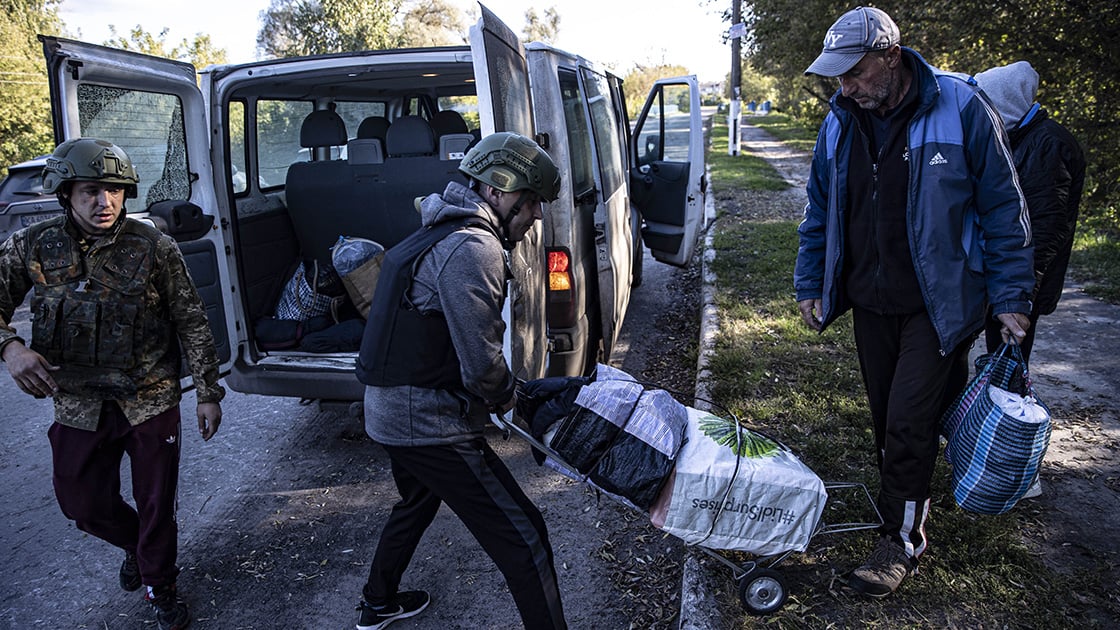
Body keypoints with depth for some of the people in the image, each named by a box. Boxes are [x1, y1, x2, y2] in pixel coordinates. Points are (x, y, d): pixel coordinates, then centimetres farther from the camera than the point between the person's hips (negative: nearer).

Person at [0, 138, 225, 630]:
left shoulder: (154, 249, -12)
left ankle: (160, 588, 34)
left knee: (156, 506, 9)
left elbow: (192, 324, -6)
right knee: (83, 504, 17)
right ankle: (136, 545, 49)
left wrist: (209, 394, -5)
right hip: (79, 405, 3)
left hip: (151, 402, -2)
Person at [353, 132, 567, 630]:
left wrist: (493, 394, 12)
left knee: (417, 503, 35)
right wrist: (504, 398, -5)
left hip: (388, 413, 11)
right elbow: (482, 361, -26)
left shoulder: (439, 236, 12)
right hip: (431, 426, -11)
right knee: (523, 539, -3)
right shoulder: (474, 248, -22)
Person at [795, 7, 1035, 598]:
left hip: (938, 301, -5)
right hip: (870, 301, 5)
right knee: (887, 417, 13)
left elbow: (1002, 206, -6)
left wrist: (1010, 295, -7)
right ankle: (903, 499, 33)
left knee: (908, 421, -6)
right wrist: (810, 284, 11)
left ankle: (901, 540, 10)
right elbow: (819, 211, 12)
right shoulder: (840, 121, 2)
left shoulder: (959, 107, -12)